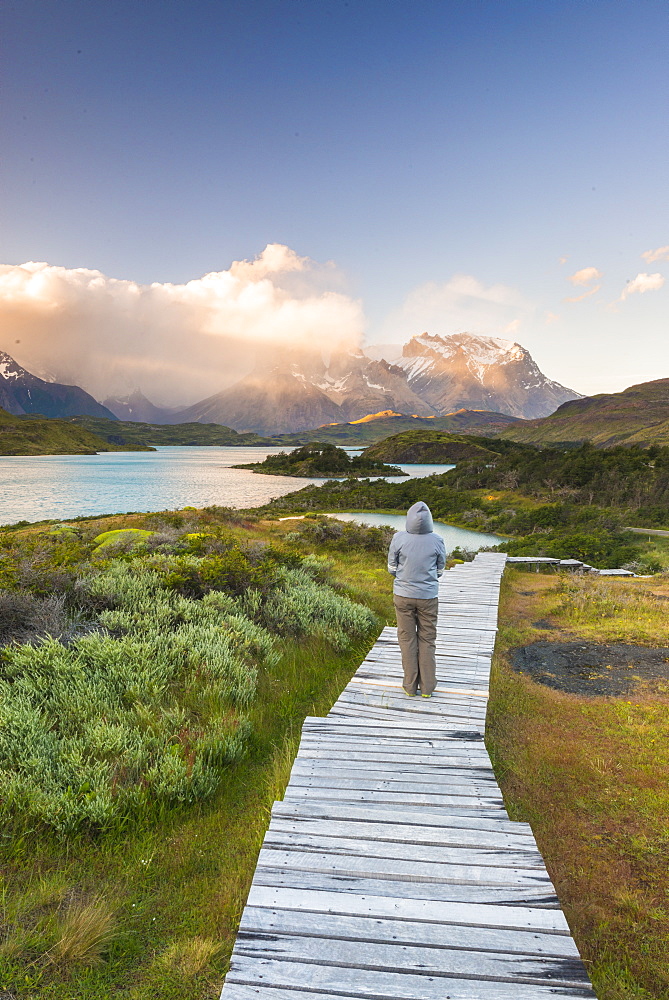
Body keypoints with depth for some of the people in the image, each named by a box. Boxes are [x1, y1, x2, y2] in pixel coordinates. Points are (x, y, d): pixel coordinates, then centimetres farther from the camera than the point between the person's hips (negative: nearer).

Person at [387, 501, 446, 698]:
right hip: (428, 596, 0)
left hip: (403, 595, 0)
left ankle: (410, 685, 20)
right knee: (427, 640, 13)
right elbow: (440, 569, 1)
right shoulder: (437, 541, -13)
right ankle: (427, 686, 21)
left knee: (407, 639, 13)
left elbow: (392, 568, -3)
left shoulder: (399, 538, -15)